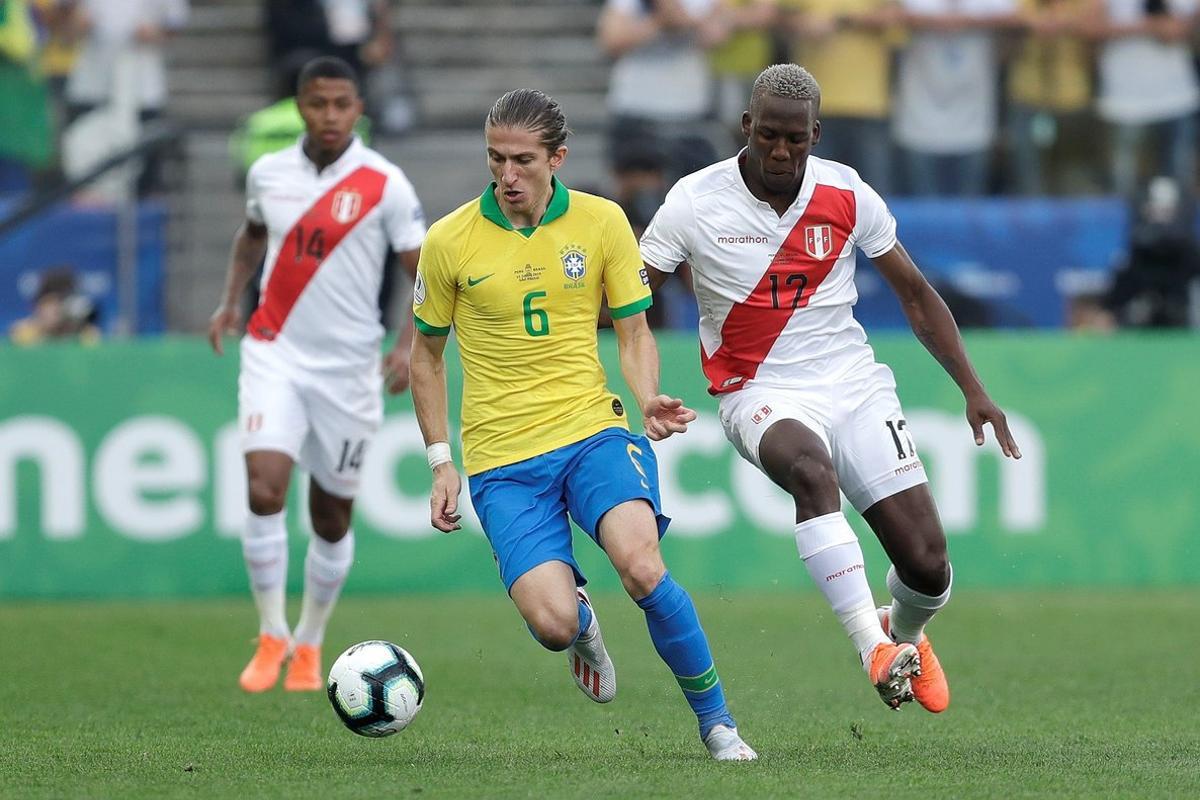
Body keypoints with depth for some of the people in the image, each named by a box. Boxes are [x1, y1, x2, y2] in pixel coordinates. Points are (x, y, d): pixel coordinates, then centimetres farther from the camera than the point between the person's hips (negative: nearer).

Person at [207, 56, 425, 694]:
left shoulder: (384, 184, -8)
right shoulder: (268, 173, 2)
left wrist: (410, 344, -20)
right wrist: (230, 300, 14)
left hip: (347, 368, -1)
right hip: (275, 354, 1)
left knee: (333, 517, 8)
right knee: (264, 486, -19)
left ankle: (309, 645, 28)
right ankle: (271, 635, -6)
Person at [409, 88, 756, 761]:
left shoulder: (603, 222, 0)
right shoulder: (449, 241, -2)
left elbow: (634, 333, 9)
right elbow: (427, 354, 11)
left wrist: (649, 401, -12)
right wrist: (442, 461, 4)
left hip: (593, 432, 0)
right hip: (502, 459, 0)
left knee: (642, 566, -29)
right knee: (552, 623, -20)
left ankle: (716, 720, -7)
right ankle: (581, 618, 21)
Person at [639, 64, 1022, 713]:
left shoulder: (848, 196, -1)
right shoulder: (695, 203, -7)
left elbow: (915, 294, 11)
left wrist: (973, 390, 8)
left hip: (855, 386, 3)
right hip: (762, 396, -3)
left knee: (927, 565, -8)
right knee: (811, 469, -40)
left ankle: (905, 635, 30)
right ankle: (875, 649, -42)